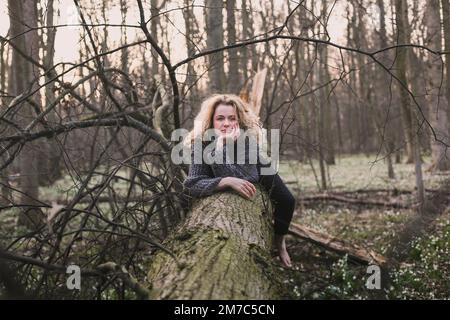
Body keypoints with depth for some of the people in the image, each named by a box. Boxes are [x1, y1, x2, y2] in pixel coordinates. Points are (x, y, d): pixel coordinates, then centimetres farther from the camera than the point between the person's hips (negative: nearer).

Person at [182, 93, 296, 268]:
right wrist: (227, 181, -55)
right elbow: (192, 184, -46)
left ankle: (279, 242, 27)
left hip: (256, 175, -1)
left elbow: (248, 177, -45)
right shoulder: (200, 143, -34)